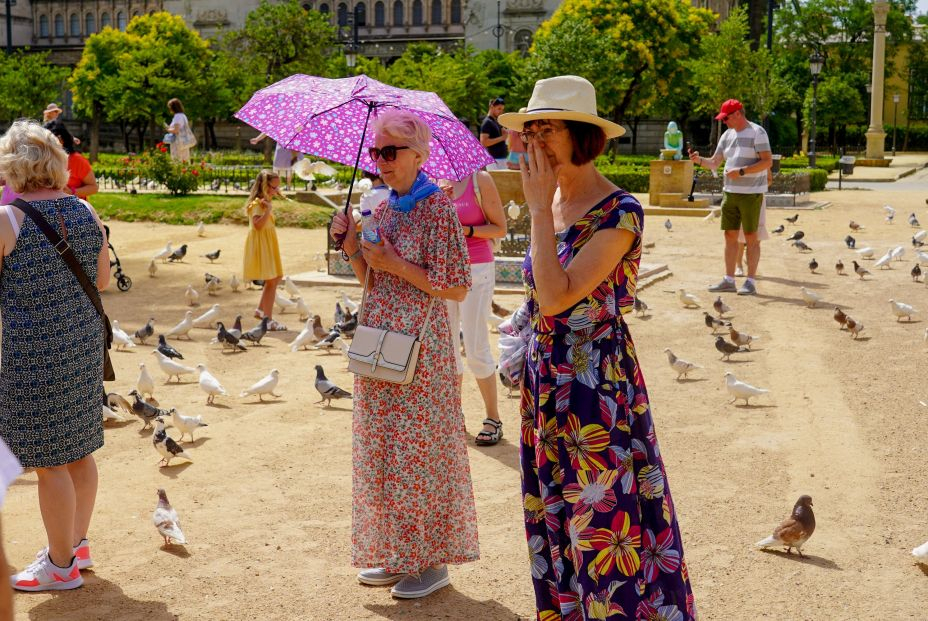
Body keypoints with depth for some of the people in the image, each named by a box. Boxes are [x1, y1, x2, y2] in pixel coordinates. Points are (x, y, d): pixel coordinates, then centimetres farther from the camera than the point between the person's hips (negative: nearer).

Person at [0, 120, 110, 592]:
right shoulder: (85, 212, 2)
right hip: (85, 343, 7)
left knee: (49, 461, 5)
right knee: (79, 450, 18)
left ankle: (62, 564, 18)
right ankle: (78, 543, 34)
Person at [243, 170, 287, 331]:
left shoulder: (266, 202, 14)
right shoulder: (257, 203, -17)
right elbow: (258, 224, -33)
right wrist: (268, 209, -33)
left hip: (268, 245, 11)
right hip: (261, 245, -11)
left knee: (276, 277, 19)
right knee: (271, 282, -9)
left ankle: (261, 310, 29)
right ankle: (268, 320, -5)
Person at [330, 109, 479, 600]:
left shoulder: (438, 209, -11)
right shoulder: (383, 209, 10)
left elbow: (457, 289, -13)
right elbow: (373, 282, 14)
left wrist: (398, 265, -16)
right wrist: (351, 245, -1)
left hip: (419, 343, -7)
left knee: (420, 449, 0)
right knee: (381, 447, 12)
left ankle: (434, 560, 13)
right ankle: (395, 554, 25)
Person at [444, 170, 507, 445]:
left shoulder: (480, 179, -7)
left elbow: (500, 228, -5)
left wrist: (465, 230, -18)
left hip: (476, 270, -5)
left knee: (476, 348, -4)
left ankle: (493, 419, 9)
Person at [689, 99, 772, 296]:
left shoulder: (757, 132, -8)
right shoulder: (727, 135, 13)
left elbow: (767, 161, -15)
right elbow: (714, 163, 15)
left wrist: (741, 171, -21)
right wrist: (699, 160, -6)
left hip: (751, 193, -7)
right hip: (730, 192, 7)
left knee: (751, 237, -2)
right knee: (730, 235, 6)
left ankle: (750, 281, 1)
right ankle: (729, 280, 12)